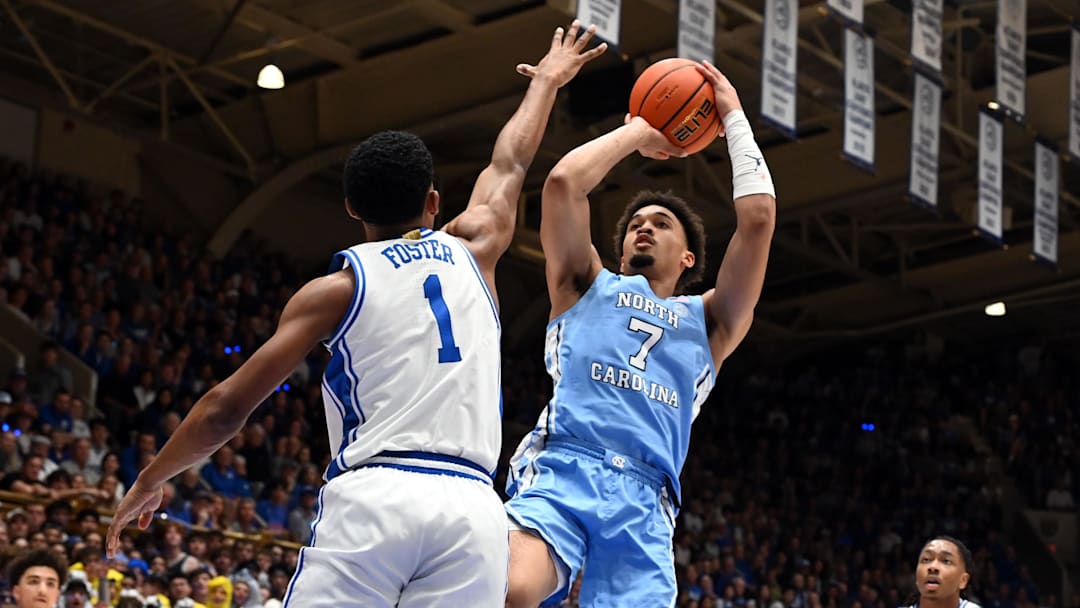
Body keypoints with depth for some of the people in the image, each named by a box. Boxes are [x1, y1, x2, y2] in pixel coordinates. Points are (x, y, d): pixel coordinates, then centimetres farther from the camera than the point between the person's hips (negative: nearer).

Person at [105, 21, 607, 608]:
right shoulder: (472, 252, 18)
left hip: (370, 498, -3)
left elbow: (225, 409, 7)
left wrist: (148, 482, 21)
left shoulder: (336, 288, 10)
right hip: (471, 505, 3)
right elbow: (509, 165, 40)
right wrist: (546, 82, 58)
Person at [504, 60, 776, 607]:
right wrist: (638, 133, 27)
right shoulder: (588, 287, 27)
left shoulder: (707, 322, 29)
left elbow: (758, 216, 19)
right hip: (561, 469, -2)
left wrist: (734, 118, 27)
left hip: (643, 504, 2)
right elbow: (563, 183, 13)